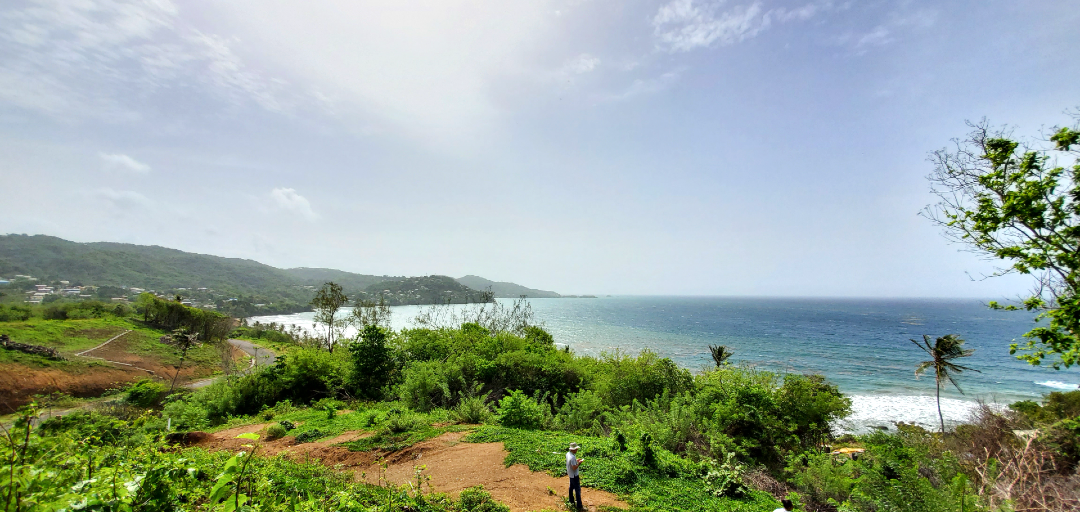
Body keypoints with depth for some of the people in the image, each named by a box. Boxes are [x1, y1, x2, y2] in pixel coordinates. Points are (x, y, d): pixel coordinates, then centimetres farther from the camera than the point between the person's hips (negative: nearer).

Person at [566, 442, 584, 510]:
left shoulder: (568, 454, -3)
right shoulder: (572, 457, -32)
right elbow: (574, 468, -29)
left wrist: (576, 460, 4)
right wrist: (579, 462, -19)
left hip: (570, 474, 10)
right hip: (574, 475, -9)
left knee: (571, 487, 24)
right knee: (578, 489, 0)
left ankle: (571, 501, 40)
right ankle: (579, 506, 7)